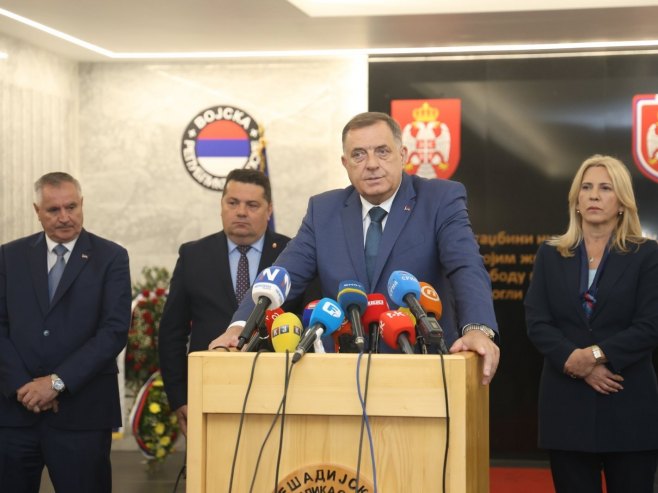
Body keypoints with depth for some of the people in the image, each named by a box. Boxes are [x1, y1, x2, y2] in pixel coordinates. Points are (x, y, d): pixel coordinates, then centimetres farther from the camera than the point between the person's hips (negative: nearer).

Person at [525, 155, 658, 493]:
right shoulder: (550, 255, 11)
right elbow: (536, 322, 1)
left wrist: (596, 354, -18)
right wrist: (574, 363, -15)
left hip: (629, 405, -2)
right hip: (567, 404, 2)